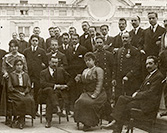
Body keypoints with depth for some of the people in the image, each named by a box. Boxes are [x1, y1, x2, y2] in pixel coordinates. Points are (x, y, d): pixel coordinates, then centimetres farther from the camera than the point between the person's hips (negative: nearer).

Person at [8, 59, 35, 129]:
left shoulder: (26, 75, 20)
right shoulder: (11, 75, 10)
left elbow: (29, 86, 13)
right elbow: (10, 87, 2)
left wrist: (24, 92, -8)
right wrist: (19, 92, -11)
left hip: (24, 93, 3)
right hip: (14, 93, -3)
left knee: (30, 99, -31)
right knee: (23, 100, -35)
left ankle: (21, 121, -28)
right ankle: (21, 120, -28)